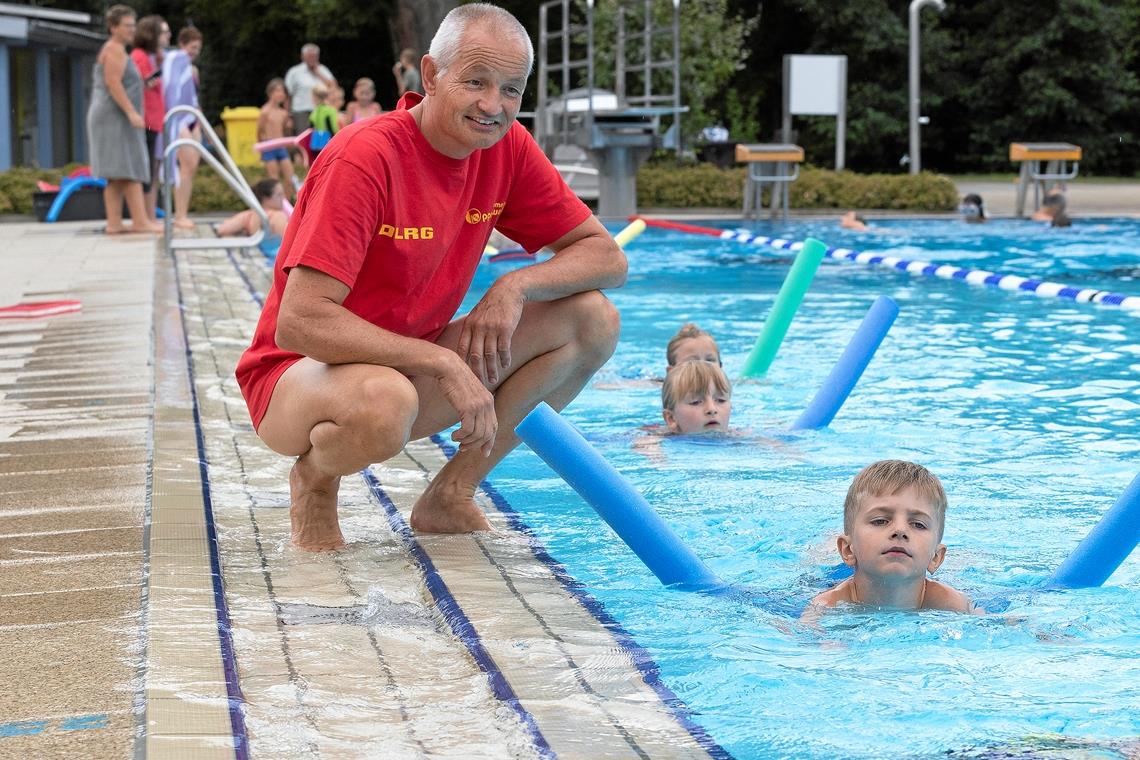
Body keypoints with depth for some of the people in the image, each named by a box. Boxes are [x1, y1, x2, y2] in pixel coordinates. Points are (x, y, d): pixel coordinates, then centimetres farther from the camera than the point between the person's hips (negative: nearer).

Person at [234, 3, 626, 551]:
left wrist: (515, 286, -19)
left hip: (412, 365, 7)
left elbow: (606, 256, 1)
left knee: (593, 320, -7)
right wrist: (445, 364, -32)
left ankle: (450, 496, 0)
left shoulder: (506, 148, -4)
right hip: (300, 373, -7)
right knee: (384, 402, -42)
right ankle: (313, 481, -5)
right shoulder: (366, 157, -25)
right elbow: (300, 322, -32)